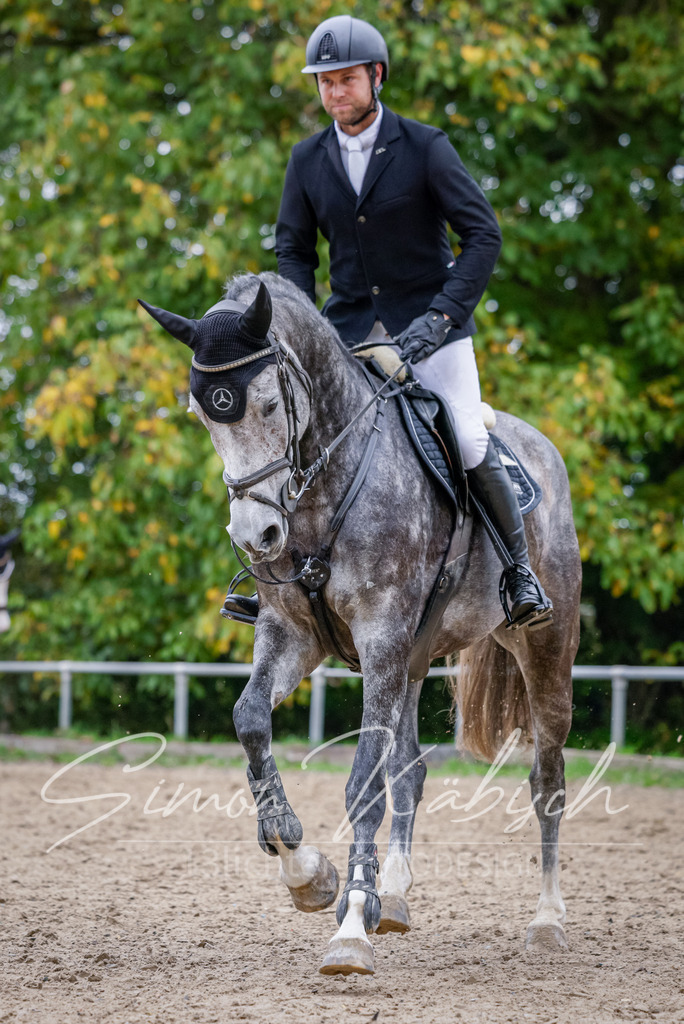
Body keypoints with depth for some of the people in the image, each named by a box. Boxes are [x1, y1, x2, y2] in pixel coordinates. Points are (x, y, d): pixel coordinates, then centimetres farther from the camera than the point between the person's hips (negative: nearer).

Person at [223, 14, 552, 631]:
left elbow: (484, 234, -11)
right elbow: (293, 249, 10)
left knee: (468, 444, -17)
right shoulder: (308, 160, 3)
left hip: (427, 320, -4)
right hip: (349, 326, 4)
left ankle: (519, 567, 3)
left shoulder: (425, 148, -9)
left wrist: (441, 315, -22)